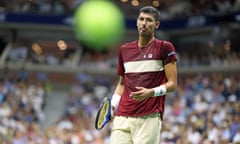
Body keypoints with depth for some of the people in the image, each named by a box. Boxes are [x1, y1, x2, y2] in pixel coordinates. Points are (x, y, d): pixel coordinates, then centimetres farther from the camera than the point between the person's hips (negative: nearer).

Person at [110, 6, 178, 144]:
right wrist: (112, 105, 11)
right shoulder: (124, 50, 17)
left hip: (149, 118, -4)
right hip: (122, 117, 4)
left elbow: (172, 84, 0)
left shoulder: (165, 47, 3)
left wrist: (151, 92, -17)